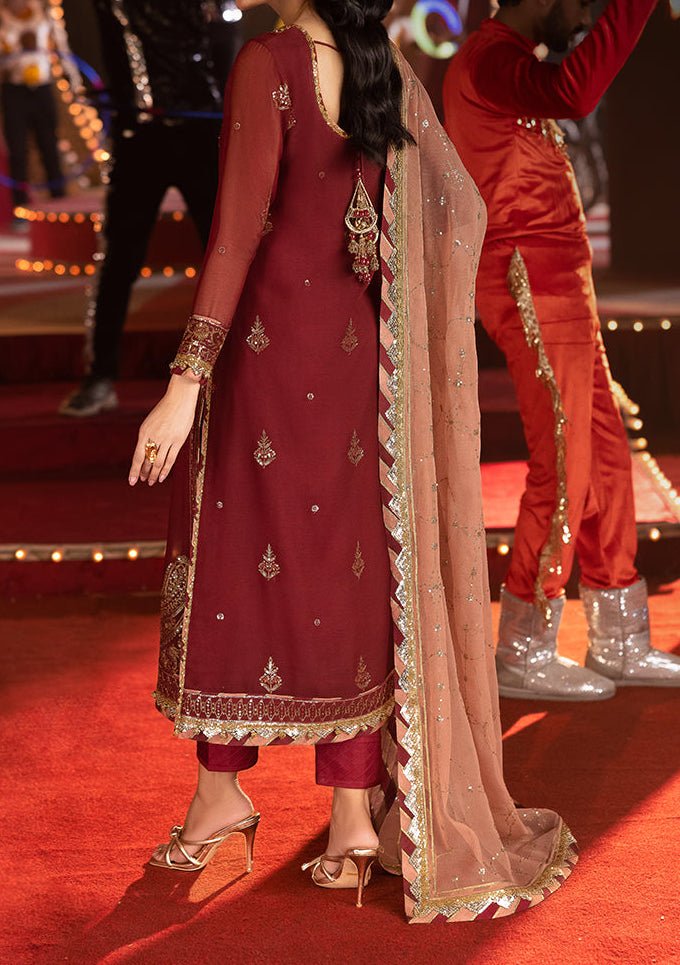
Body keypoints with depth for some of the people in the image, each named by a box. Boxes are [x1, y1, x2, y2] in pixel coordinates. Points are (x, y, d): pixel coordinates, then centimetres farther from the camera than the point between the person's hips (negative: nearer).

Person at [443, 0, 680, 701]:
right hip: (531, 282, -10)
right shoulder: (490, 57, -12)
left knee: (606, 459, 10)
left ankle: (620, 645, 17)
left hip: (559, 288, 10)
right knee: (563, 469, -7)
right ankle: (521, 656, 2)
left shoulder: (509, 61, 22)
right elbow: (574, 94, -33)